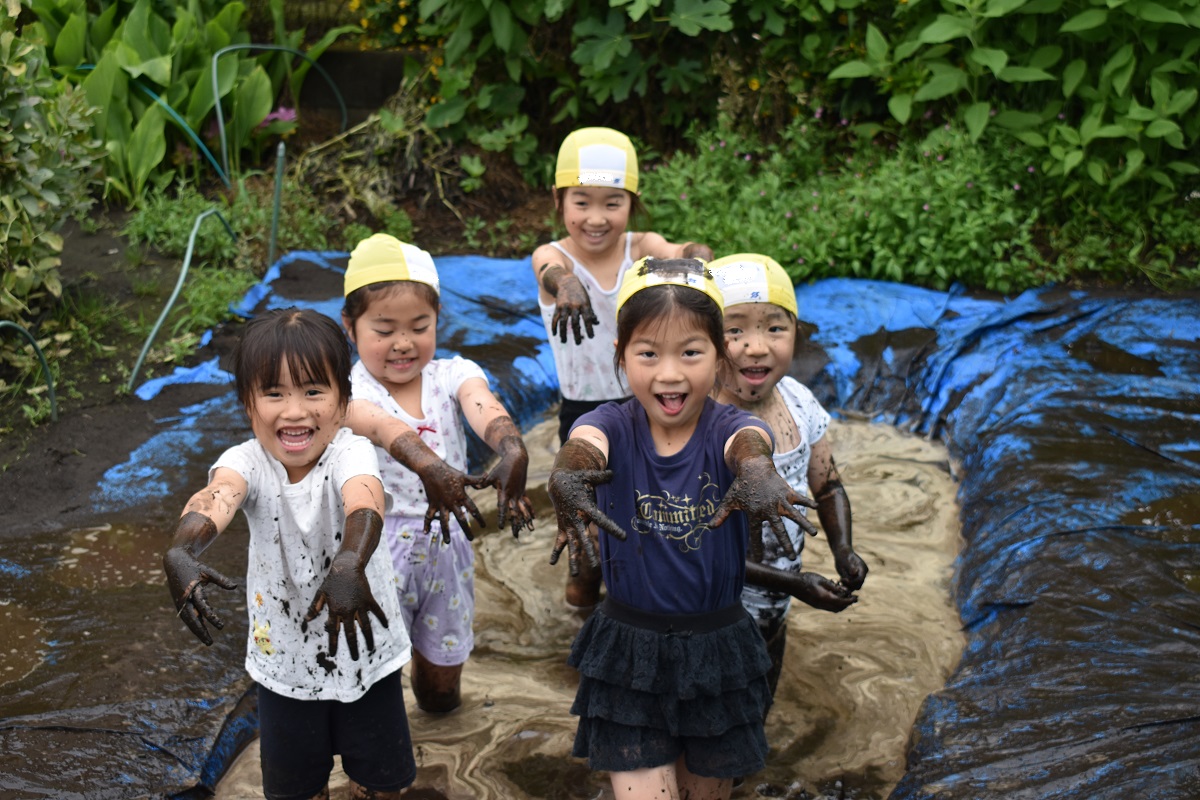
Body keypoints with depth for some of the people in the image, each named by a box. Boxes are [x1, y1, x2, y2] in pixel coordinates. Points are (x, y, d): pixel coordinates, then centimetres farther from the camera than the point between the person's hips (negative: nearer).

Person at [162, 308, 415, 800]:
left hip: (363, 647, -1)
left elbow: (364, 502, -43)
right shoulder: (247, 462, -16)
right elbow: (215, 497, -39)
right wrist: (181, 552, -62)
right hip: (283, 658, 2)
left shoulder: (350, 453, -21)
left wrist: (350, 563, -66)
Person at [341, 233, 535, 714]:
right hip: (379, 547, -3)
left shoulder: (452, 375, -4)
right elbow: (384, 428, -36)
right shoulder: (349, 390, -13)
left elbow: (488, 413, -27)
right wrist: (431, 468, -59)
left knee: (441, 693, 16)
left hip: (446, 546, 3)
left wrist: (513, 454, -51)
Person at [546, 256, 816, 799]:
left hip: (717, 648, 1)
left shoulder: (727, 428, -12)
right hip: (628, 650, -1)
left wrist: (756, 472, -62)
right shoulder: (613, 426, -11)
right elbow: (585, 442, -34)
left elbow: (749, 443, -36)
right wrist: (567, 473, -60)